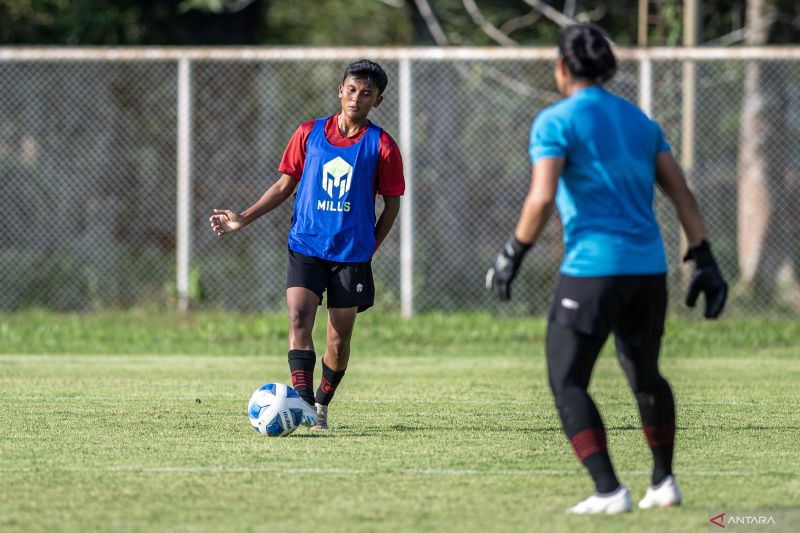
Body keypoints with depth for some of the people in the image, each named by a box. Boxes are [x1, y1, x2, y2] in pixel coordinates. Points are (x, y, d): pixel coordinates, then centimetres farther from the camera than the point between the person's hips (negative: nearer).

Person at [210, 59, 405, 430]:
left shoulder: (382, 146, -2)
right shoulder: (309, 134, 4)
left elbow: (391, 204, 5)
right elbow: (284, 185, 12)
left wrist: (368, 249, 1)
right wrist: (243, 219, 5)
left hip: (352, 255, -1)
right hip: (306, 247, 1)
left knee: (339, 339, 3)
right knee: (299, 319, -19)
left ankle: (322, 405, 25)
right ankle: (303, 402, -25)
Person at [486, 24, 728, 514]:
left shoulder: (555, 122, -4)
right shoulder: (639, 120, 15)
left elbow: (541, 199, -16)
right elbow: (681, 192, 12)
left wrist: (513, 255, -6)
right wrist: (705, 260, 13)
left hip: (592, 267, -6)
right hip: (649, 268, 6)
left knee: (568, 383, 1)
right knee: (646, 375, 24)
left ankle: (609, 491, -11)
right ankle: (664, 482, 30)